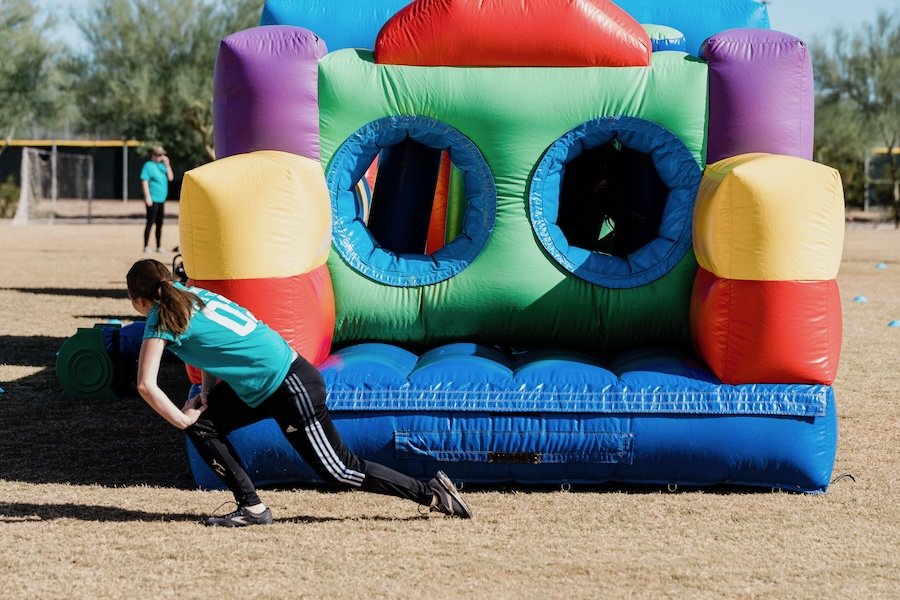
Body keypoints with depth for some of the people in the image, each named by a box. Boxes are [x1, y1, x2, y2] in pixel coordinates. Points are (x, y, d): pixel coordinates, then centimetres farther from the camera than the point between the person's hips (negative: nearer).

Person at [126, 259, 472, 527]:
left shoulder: (162, 319, -13)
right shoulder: (190, 295, 12)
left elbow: (146, 386, -20)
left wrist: (182, 420, -8)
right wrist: (207, 395, 15)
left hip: (292, 388, -9)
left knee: (339, 470, 0)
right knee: (202, 425, 9)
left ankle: (430, 493, 6)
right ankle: (251, 508, 10)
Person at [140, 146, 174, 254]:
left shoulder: (161, 165, 14)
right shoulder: (148, 165, -7)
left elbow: (170, 178, 11)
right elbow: (144, 181, -13)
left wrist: (167, 165, 2)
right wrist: (147, 196, -19)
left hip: (161, 200, 7)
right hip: (153, 200, -7)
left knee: (159, 224, 11)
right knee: (150, 223, -6)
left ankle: (159, 246, 17)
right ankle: (146, 247, -3)